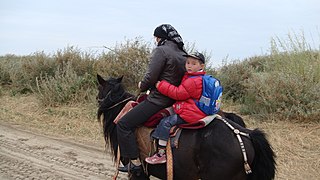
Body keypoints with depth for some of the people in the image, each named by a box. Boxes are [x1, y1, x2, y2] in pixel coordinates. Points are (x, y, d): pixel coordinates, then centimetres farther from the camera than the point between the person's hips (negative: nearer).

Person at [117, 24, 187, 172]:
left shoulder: (161, 51, -11)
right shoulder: (183, 54, 13)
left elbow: (150, 77, -18)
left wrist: (142, 86, 3)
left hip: (159, 99, -10)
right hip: (175, 99, 10)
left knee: (123, 124, -5)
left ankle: (134, 162, -8)